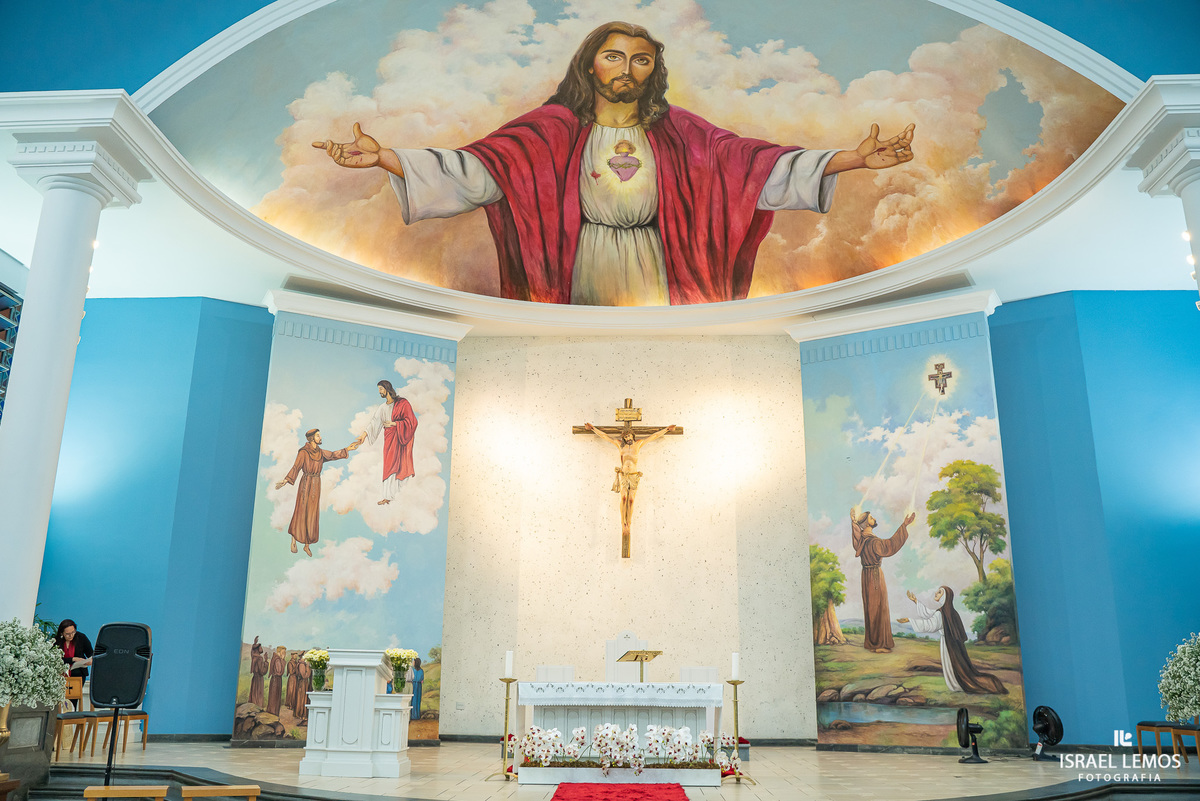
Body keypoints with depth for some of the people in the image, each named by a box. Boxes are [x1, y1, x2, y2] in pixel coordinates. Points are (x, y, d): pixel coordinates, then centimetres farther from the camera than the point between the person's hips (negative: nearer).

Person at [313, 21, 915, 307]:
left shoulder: (675, 131, 7)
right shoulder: (556, 127, 2)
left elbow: (755, 163, 0)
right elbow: (476, 168, -8)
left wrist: (855, 160, -9)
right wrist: (383, 157, -21)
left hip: (651, 275, 2)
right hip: (585, 271, -1)